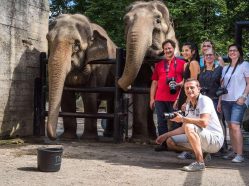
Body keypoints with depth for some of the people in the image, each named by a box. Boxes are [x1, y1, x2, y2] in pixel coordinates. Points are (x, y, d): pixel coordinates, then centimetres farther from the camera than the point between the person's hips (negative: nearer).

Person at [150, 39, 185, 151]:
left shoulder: (182, 63, 6)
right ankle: (163, 144, 10)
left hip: (175, 98, -3)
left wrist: (179, 84, -15)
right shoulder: (159, 65, 16)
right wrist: (152, 98, 9)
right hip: (160, 99, 3)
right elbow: (154, 83, 15)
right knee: (161, 122, 4)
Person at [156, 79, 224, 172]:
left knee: (189, 127, -33)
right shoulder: (188, 105, 10)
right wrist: (166, 135, 12)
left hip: (215, 139, -8)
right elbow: (184, 129, 16)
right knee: (170, 141, 2)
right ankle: (201, 152, 8)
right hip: (204, 139, 9)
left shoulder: (204, 100, -14)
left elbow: (204, 123, -30)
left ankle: (200, 162, -28)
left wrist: (182, 119, -23)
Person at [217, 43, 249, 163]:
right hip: (226, 100, 6)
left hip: (238, 101, -6)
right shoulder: (225, 68, 19)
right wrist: (219, 101, 13)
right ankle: (234, 152, 10)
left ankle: (239, 154, -16)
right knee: (230, 126, 4)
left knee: (235, 125, -17)